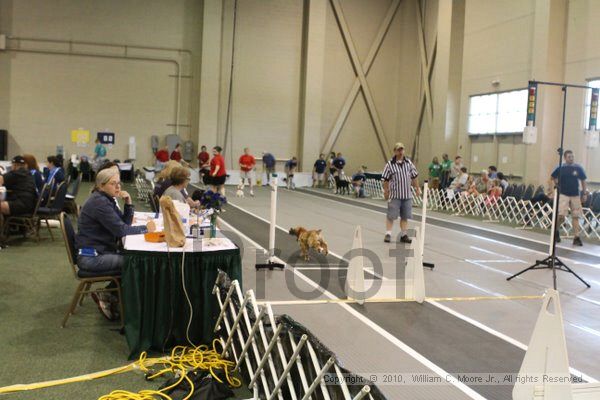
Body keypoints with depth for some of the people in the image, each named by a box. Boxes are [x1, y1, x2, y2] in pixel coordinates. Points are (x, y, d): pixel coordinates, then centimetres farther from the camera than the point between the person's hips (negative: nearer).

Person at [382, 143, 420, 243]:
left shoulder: (409, 163, 7)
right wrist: (385, 191, -6)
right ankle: (388, 234, 8)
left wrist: (417, 188, 14)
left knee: (405, 216, 9)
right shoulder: (390, 164, -6)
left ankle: (404, 235, 17)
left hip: (407, 195, 4)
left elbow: (414, 177, 15)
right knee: (391, 215, -1)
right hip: (394, 195, -4)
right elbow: (385, 179, -3)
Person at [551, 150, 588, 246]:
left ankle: (576, 238, 7)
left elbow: (583, 181, 8)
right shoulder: (560, 168, -1)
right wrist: (557, 184, 4)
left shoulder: (578, 168, 2)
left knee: (575, 216, 3)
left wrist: (585, 194, 3)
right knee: (561, 216, -13)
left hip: (575, 195, 2)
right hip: (563, 194, -2)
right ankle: (556, 230, 15)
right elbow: (553, 177, 15)